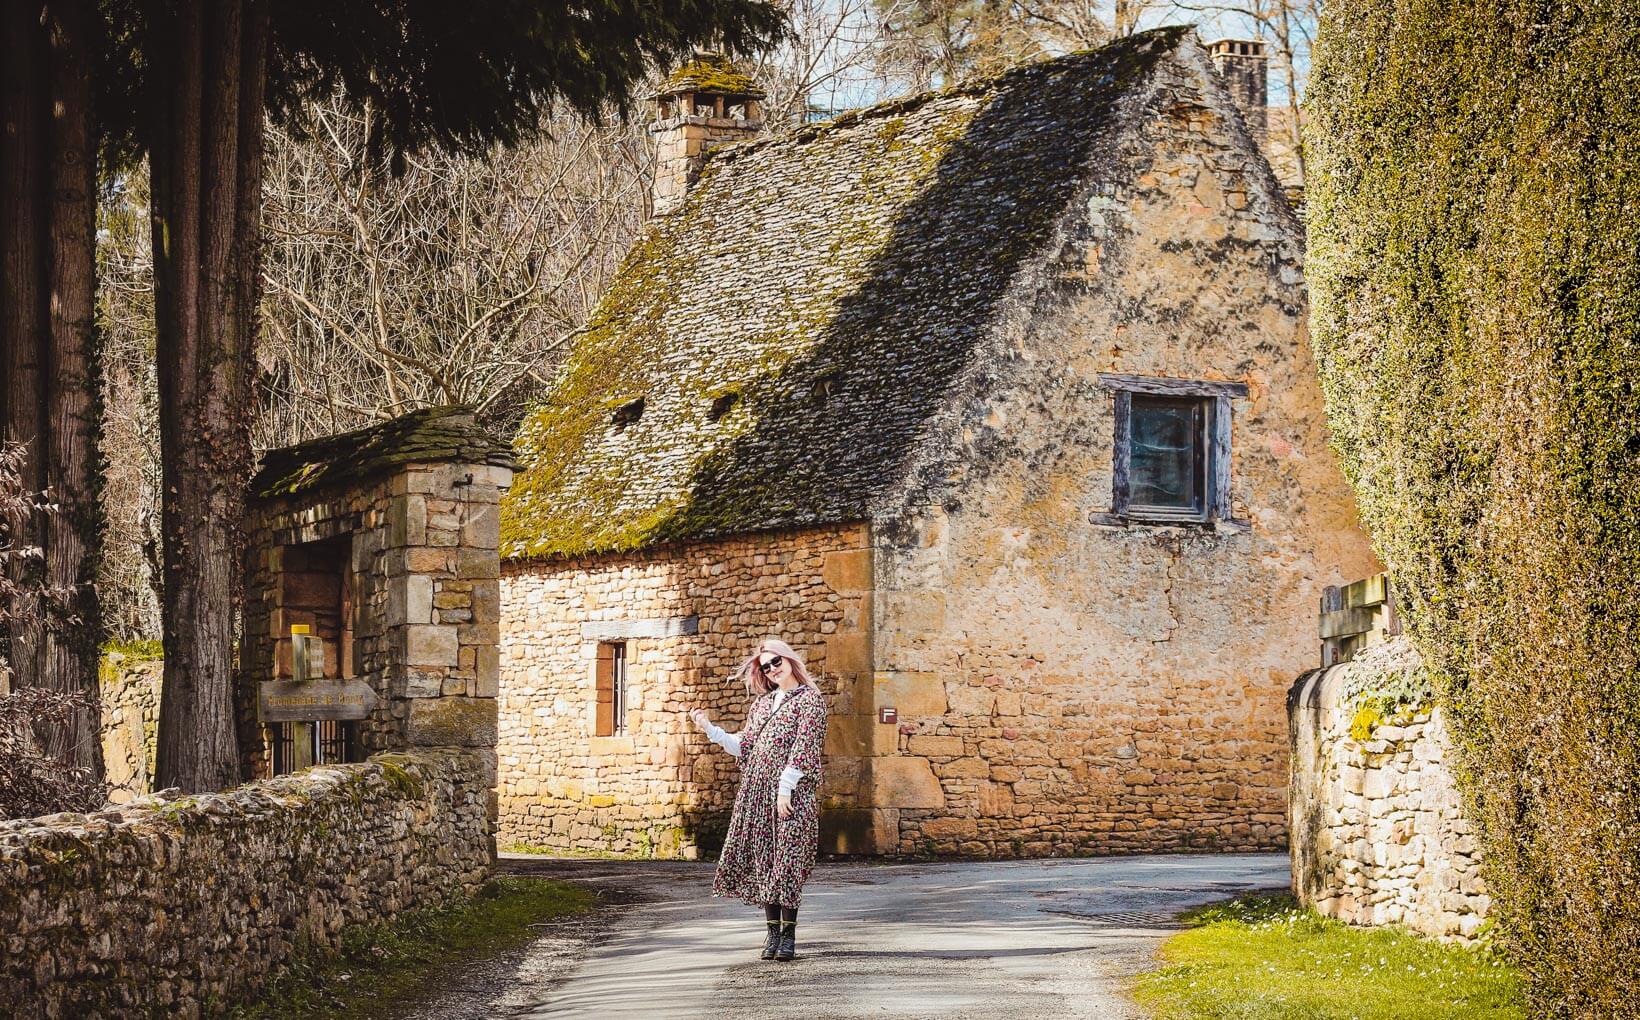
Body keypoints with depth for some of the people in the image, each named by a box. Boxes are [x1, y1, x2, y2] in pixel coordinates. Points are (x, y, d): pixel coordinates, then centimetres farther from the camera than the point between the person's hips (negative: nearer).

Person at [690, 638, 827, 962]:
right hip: (756, 790, 6)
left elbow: (803, 747, -9)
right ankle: (772, 931, 6)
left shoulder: (810, 698, -1)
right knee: (762, 859, 2)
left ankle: (788, 934, -4)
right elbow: (744, 746, 17)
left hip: (791, 792, -6)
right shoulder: (762, 703, 19)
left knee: (787, 859, -8)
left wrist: (785, 788, -16)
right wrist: (710, 730, 9)